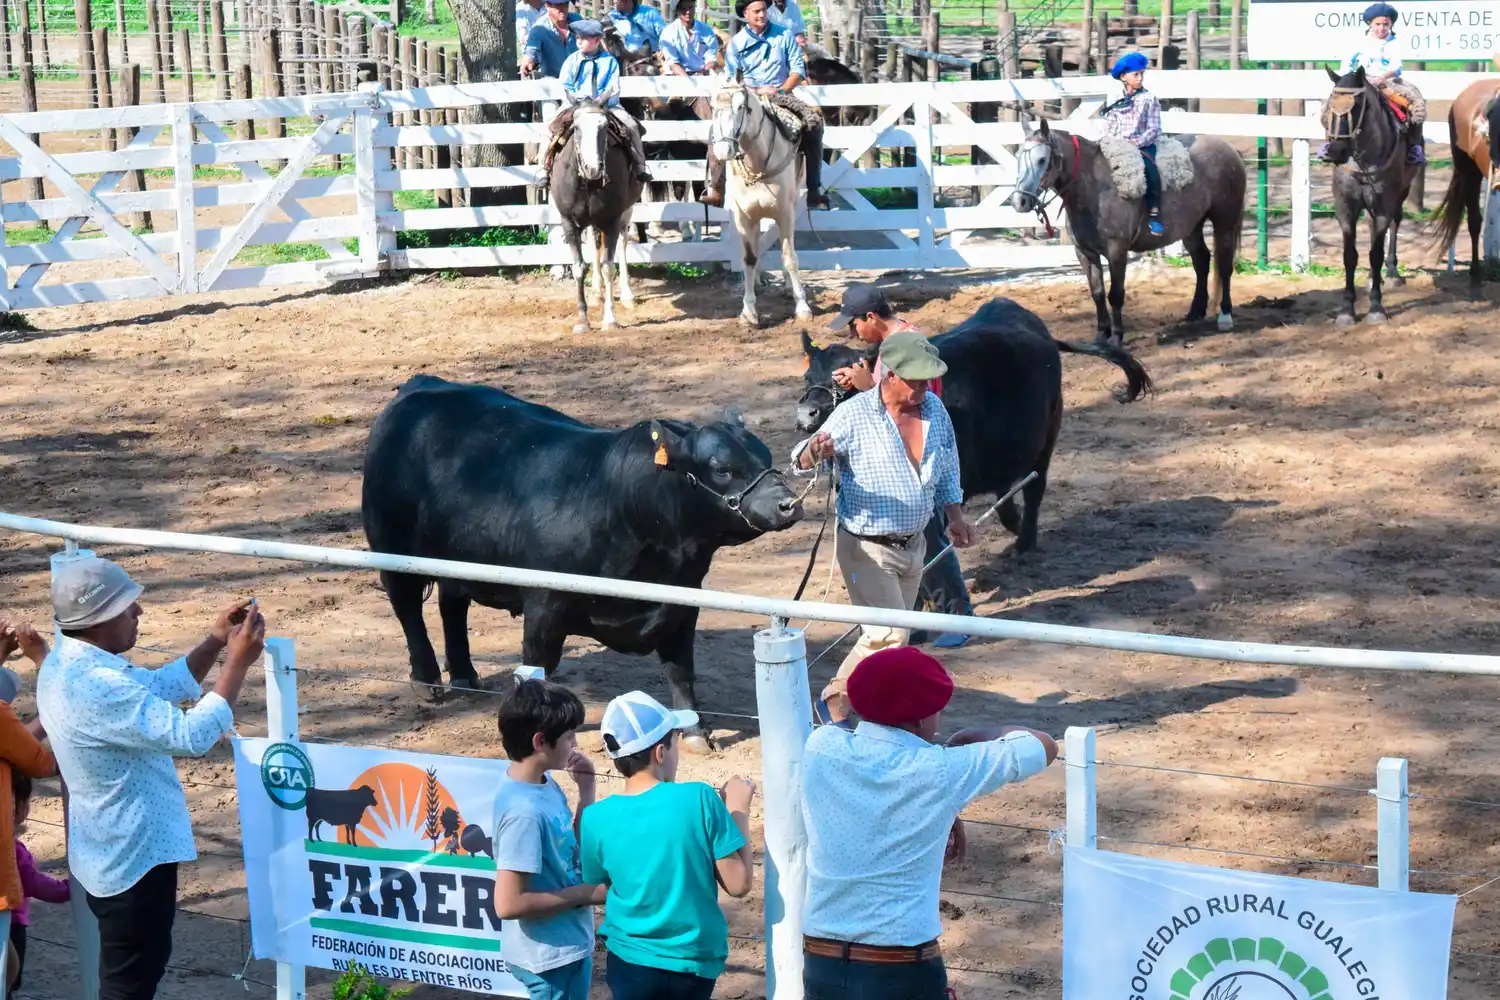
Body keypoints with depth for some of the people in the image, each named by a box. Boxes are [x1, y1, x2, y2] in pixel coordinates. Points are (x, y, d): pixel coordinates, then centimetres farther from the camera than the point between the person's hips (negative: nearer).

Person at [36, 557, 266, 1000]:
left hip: (110, 850, 10)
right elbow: (192, 735, -32)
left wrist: (215, 642, 1)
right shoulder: (95, 687, -31)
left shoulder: (67, 663, 2)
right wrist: (238, 664, -24)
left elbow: (161, 687, 13)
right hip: (134, 858, -10)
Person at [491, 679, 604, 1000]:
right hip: (549, 954, -9)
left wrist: (586, 788, 3)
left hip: (568, 945, 9)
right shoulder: (525, 811, -27)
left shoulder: (544, 784, 1)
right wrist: (584, 893, -19)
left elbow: (574, 847, 14)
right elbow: (508, 903, -28)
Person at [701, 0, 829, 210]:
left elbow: (798, 69, 4)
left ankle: (814, 189, -20)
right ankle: (715, 189, -24)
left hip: (781, 96, 0)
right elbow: (730, 80, 2)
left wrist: (782, 90, -12)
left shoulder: (784, 36, 7)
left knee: (813, 119, -26)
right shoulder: (737, 42, 5)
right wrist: (756, 91, -14)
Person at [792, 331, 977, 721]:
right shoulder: (854, 415, -17)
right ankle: (837, 695, 5)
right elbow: (801, 462, -15)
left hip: (913, 545, 7)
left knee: (891, 636, 13)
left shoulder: (934, 409, 0)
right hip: (867, 547, -7)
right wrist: (815, 450, -38)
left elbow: (947, 469, 15)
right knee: (889, 634, -15)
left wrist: (955, 516, 10)